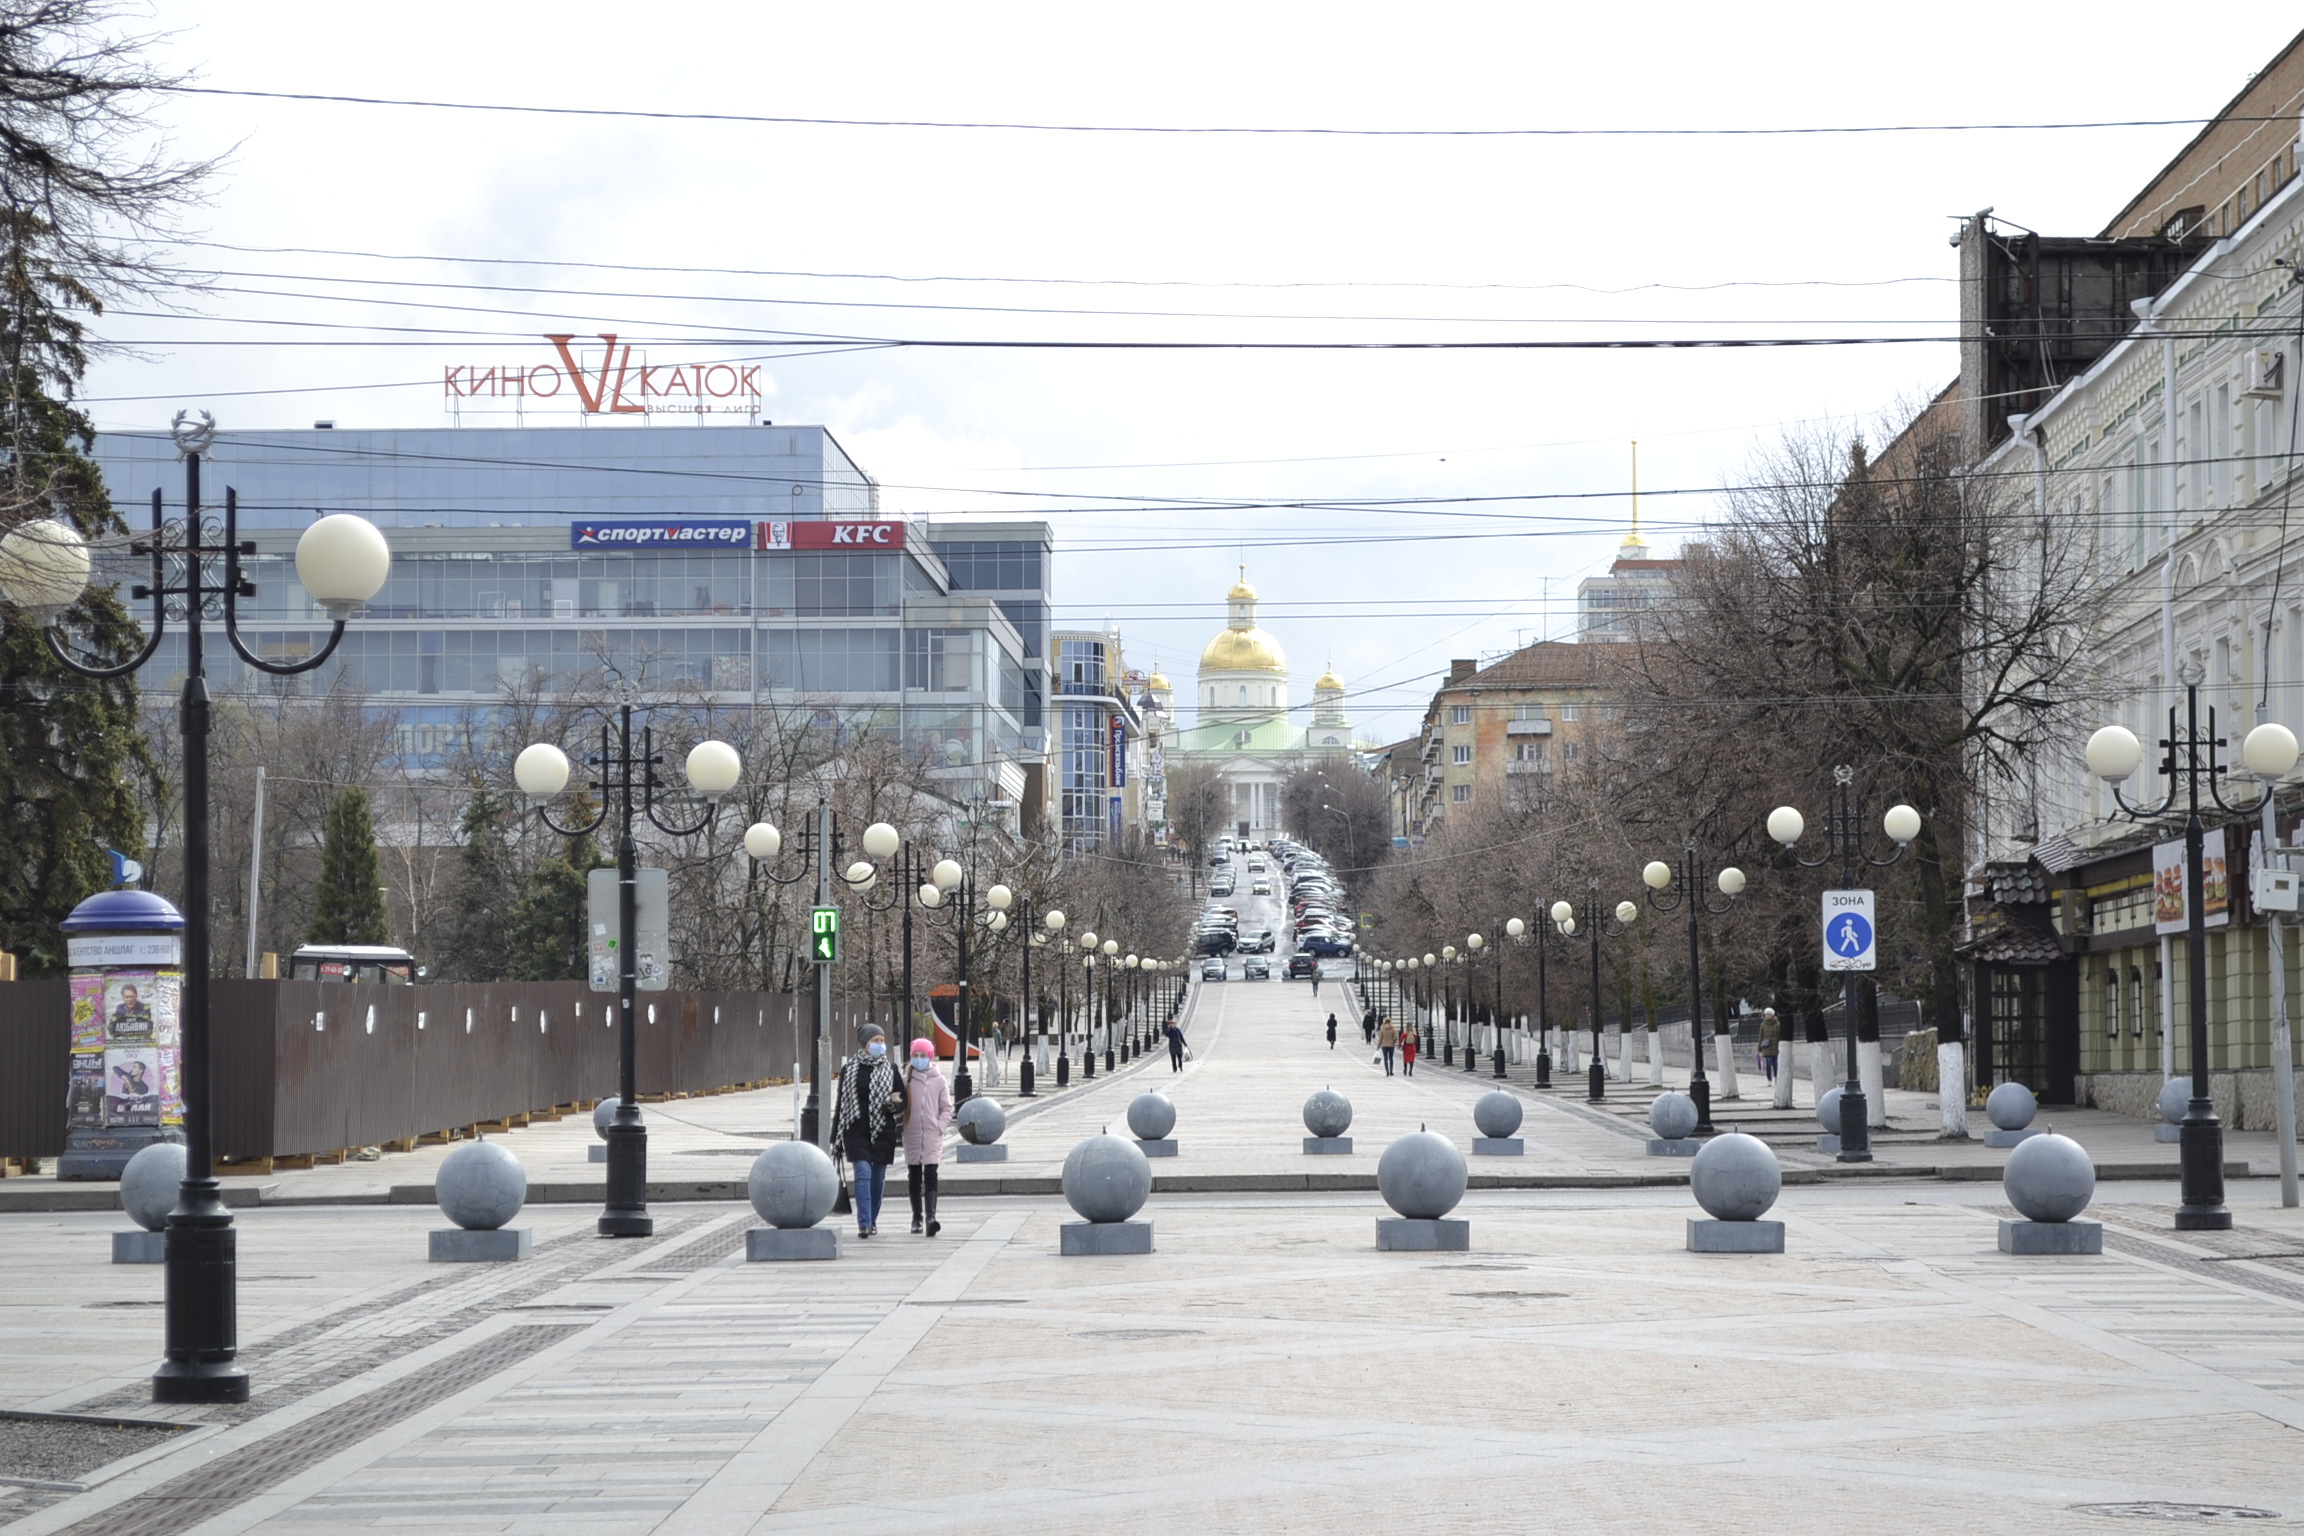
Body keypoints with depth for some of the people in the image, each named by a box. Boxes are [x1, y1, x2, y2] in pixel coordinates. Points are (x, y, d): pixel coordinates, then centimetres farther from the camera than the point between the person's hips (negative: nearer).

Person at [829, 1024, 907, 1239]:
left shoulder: (891, 1070, 5)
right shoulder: (848, 1069, 5)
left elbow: (902, 1100, 10)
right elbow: (841, 1102, 8)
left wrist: (894, 1103, -16)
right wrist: (837, 1136, 7)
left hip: (882, 1131, 1)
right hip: (856, 1130, -1)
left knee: (878, 1177, 7)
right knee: (863, 1173, -13)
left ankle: (872, 1220, 22)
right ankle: (864, 1223, -17)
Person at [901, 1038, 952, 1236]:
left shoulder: (939, 1081, 3)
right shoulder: (906, 1081, 6)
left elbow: (947, 1108, 5)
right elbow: (900, 1106, 9)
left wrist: (940, 1125, -8)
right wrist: (901, 1123, -6)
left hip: (933, 1136, -2)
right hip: (912, 1136, 2)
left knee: (930, 1177, -13)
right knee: (914, 1179, 9)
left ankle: (931, 1216, -22)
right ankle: (916, 1217, 21)